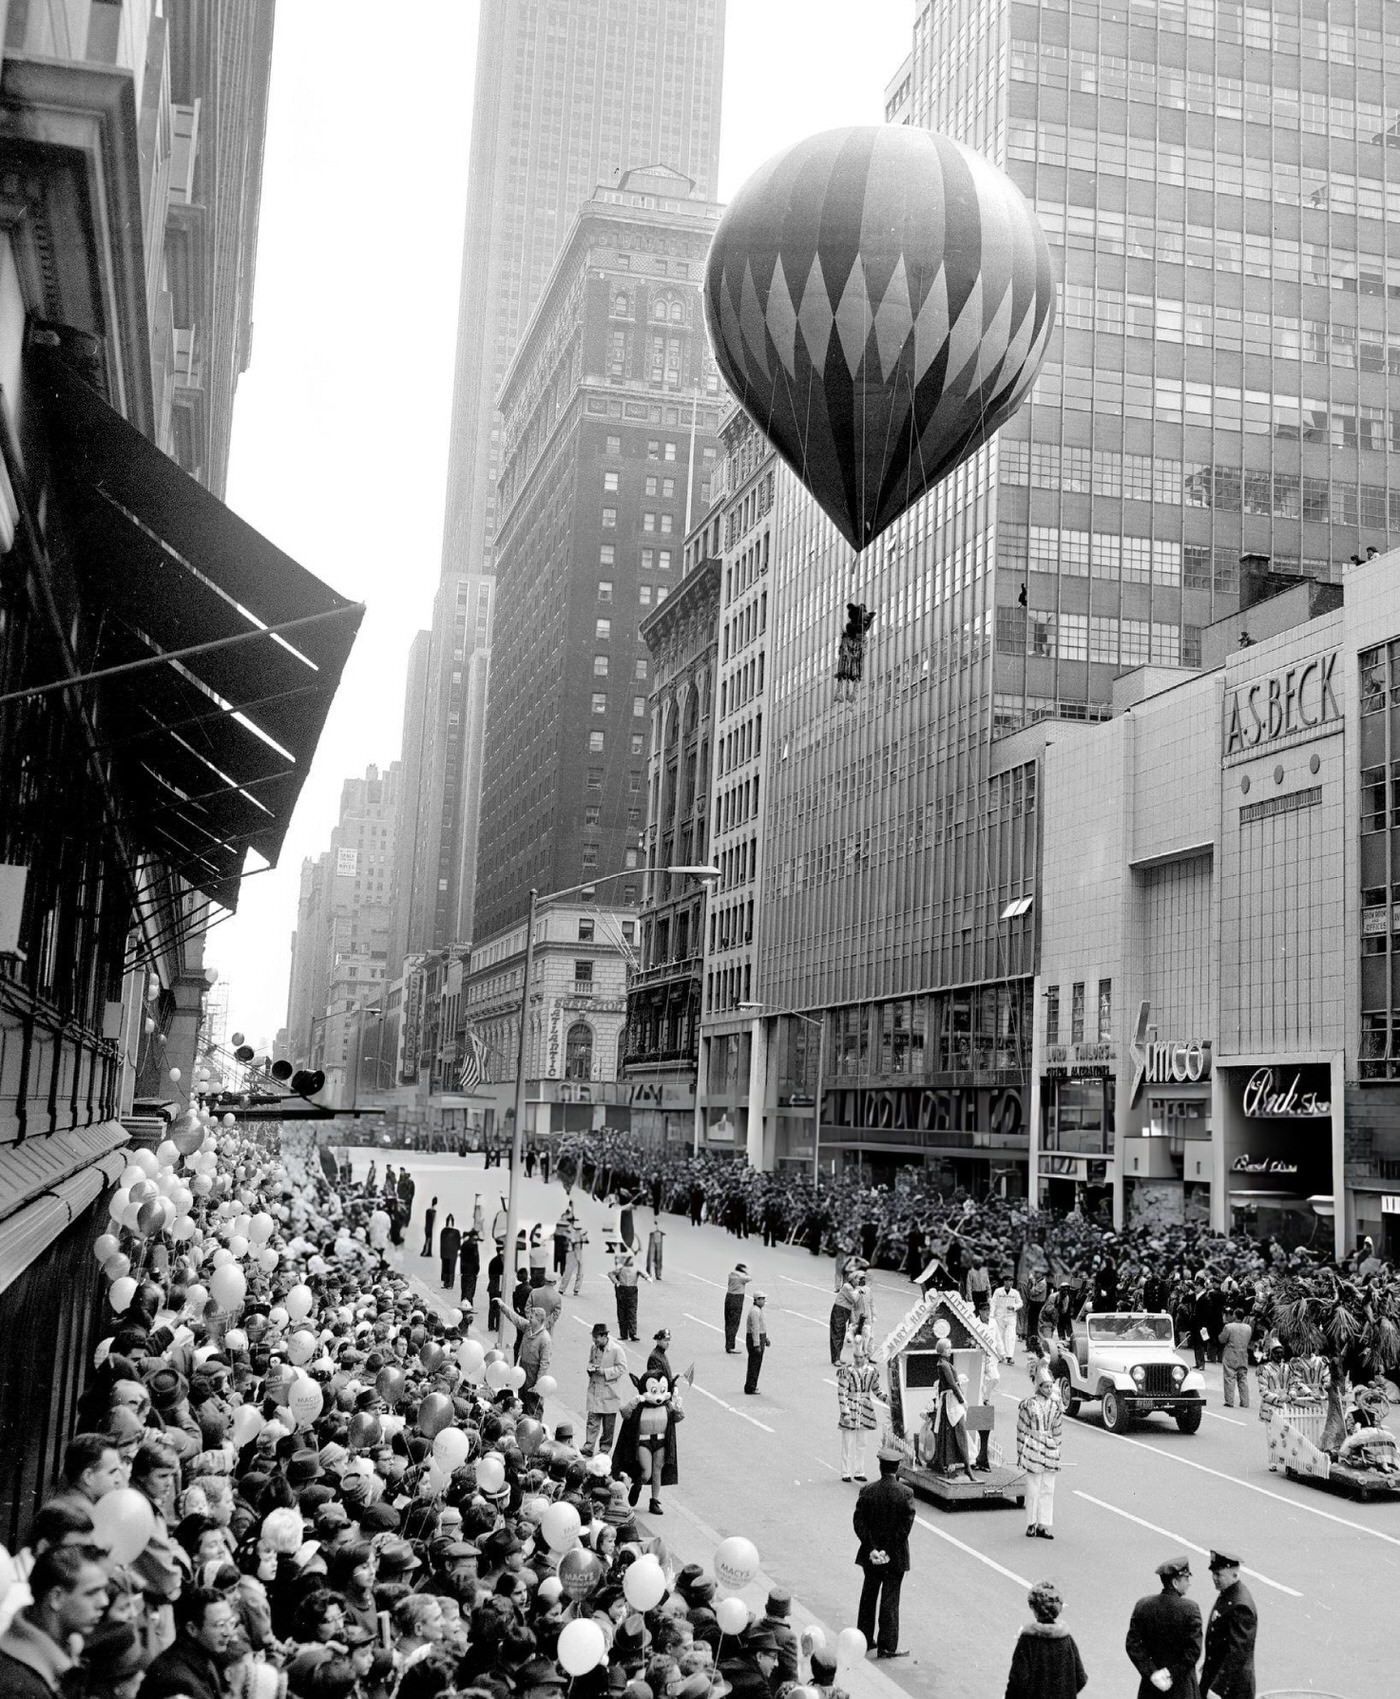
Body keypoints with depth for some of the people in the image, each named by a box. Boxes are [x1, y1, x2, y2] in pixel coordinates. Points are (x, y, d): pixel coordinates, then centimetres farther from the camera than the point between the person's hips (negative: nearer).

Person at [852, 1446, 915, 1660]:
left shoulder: (867, 1491, -7)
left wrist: (872, 1548, -8)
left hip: (871, 1554, 2)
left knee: (868, 1596, 17)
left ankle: (864, 1639, 26)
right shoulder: (905, 1494, -13)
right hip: (896, 1555, -2)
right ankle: (886, 1646, 7)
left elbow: (858, 1521, -9)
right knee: (890, 1600, 5)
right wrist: (888, 1551, -11)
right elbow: (906, 1525, -16)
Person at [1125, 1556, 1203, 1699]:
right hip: (1181, 1687, -3)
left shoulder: (1143, 1605, -3)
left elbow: (1133, 1645, -6)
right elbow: (1193, 1650, -18)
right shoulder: (1190, 1608, -15)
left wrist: (1151, 1673, -7)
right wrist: (1172, 1673, -11)